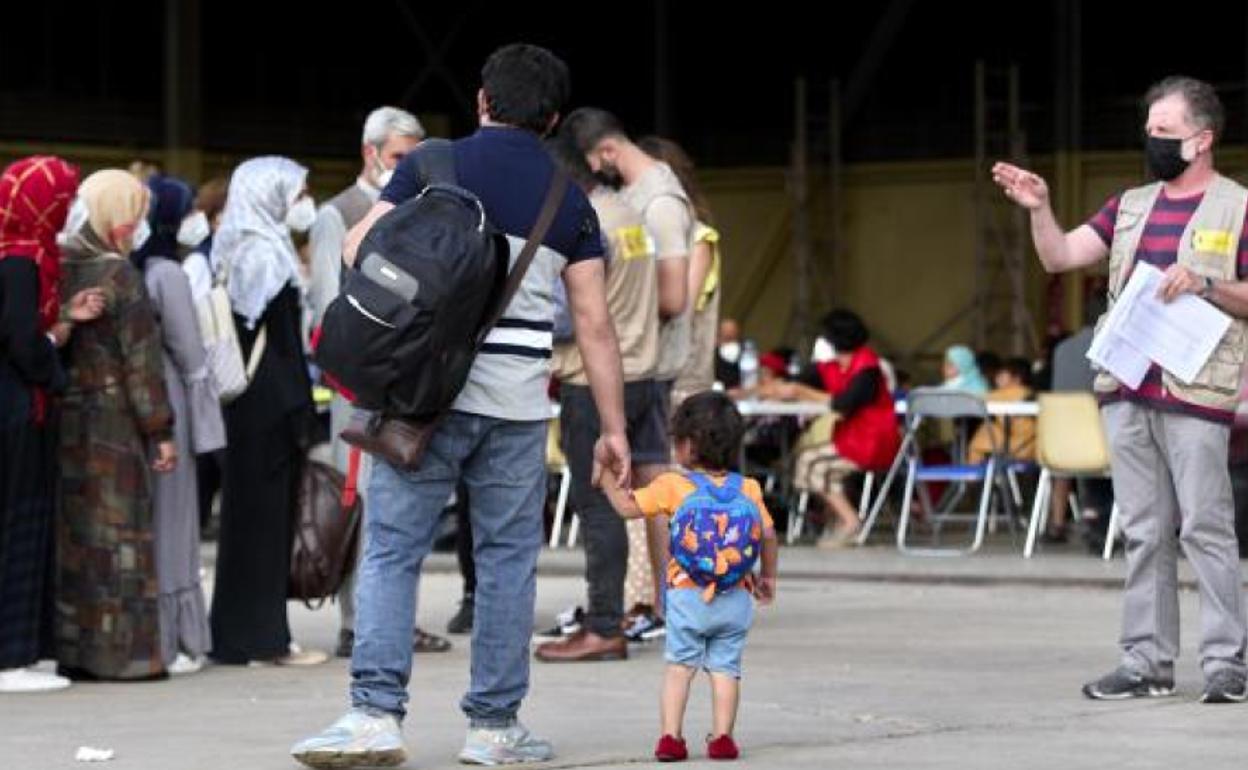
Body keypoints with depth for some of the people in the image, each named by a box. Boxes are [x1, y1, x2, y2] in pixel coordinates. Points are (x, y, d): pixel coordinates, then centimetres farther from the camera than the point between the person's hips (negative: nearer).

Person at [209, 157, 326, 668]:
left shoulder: (237, 252, 14)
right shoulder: (268, 256, -13)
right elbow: (283, 345, -17)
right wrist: (301, 416, -15)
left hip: (242, 409, 9)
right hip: (270, 410, -9)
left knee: (246, 515, 12)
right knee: (269, 516, -4)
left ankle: (236, 634, 16)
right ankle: (265, 638, -1)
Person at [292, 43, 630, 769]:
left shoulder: (433, 165, 2)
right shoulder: (571, 202, 8)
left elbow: (360, 247, -5)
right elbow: (595, 324, 6)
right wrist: (615, 429, 10)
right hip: (518, 402, 2)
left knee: (392, 550, 1)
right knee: (509, 559, 11)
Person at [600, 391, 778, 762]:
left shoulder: (673, 485, -3)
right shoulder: (748, 489, 3)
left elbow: (627, 507, 0)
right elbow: (768, 536, 4)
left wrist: (607, 478, 16)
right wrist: (767, 577, 18)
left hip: (688, 595, -2)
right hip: (736, 598, 2)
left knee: (679, 665, 8)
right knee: (725, 667, 8)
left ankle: (670, 736, 4)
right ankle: (722, 737, 6)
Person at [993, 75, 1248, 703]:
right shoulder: (1132, 206, 18)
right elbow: (1060, 257, 14)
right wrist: (1039, 210, -2)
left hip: (1194, 394, -6)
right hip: (1126, 391, 6)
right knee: (1144, 532, 7)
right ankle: (1146, 661, 10)